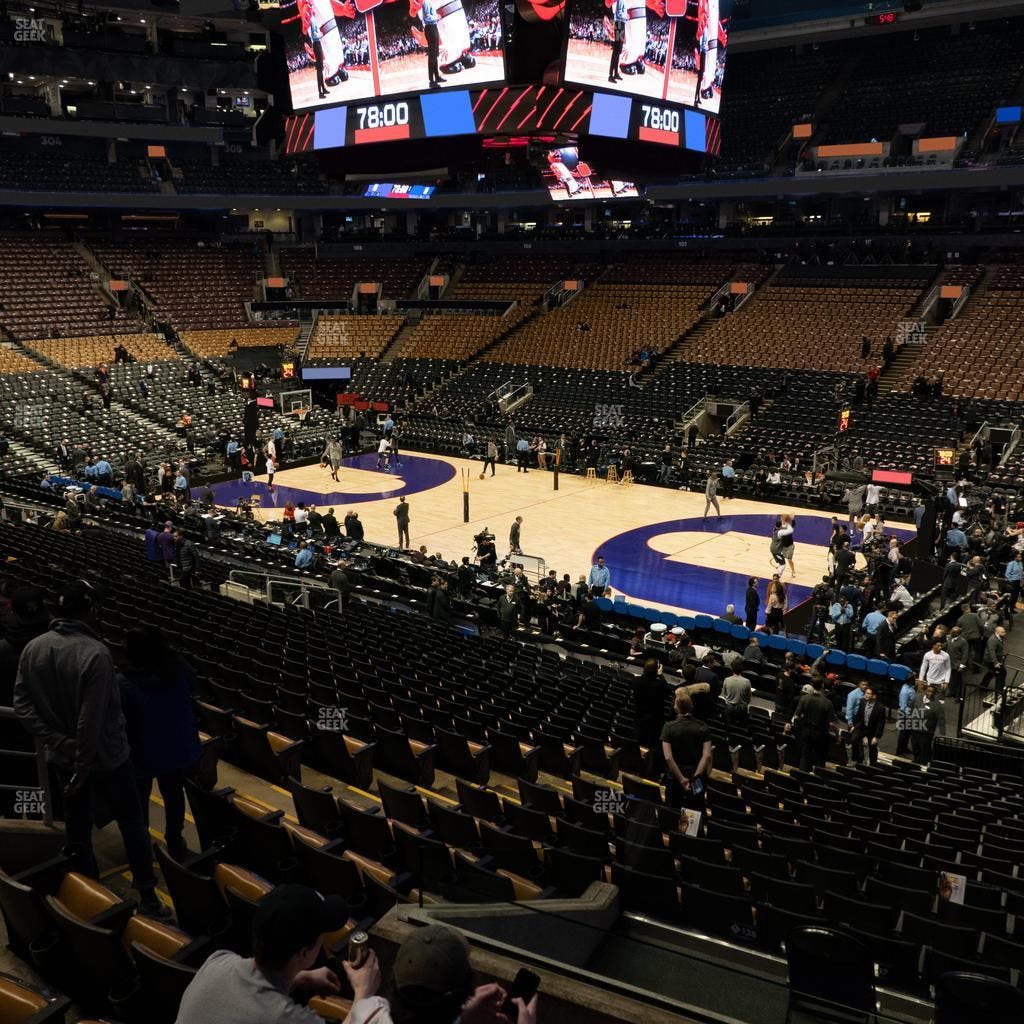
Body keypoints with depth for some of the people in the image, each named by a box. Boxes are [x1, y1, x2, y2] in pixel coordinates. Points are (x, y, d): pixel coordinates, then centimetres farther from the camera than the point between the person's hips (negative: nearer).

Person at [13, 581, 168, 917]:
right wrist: (83, 769, -16)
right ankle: (147, 895, 19)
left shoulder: (32, 649, -4)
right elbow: (92, 721, -26)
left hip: (63, 757, 6)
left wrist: (58, 740, -8)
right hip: (105, 757, -6)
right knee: (132, 826, 10)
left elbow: (22, 706, -3)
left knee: (77, 827, 20)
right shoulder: (96, 654, -26)